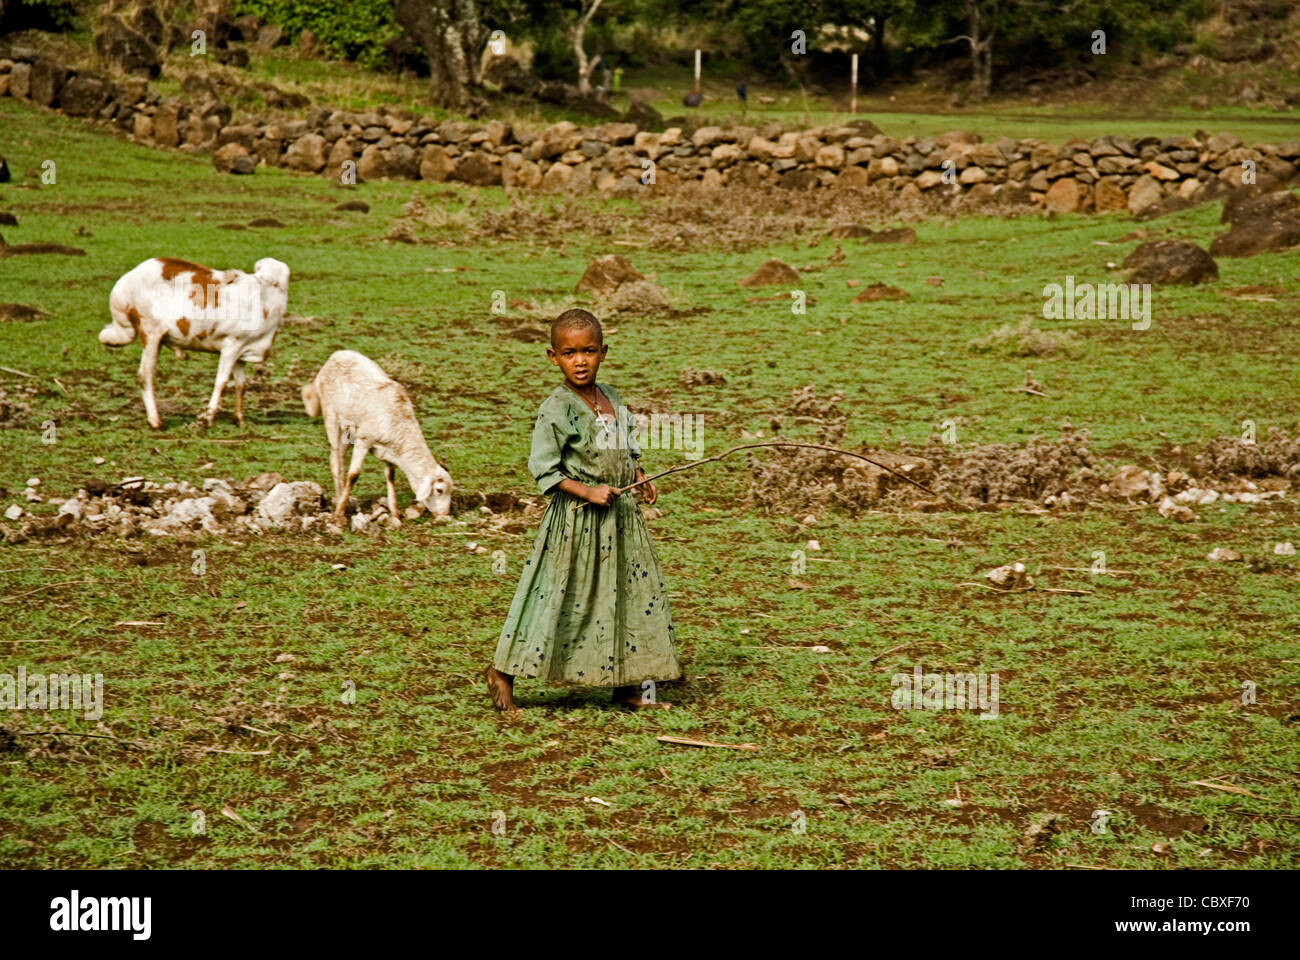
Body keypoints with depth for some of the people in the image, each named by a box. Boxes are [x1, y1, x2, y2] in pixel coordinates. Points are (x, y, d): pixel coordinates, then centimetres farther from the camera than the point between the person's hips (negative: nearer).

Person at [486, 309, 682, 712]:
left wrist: (639, 478, 5)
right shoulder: (556, 409, -14)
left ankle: (631, 684, 19)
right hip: (576, 519, -7)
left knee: (635, 592, 9)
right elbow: (542, 467, -16)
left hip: (620, 513, 7)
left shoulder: (611, 398, 8)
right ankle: (502, 671, 12)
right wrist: (587, 492, -20)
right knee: (561, 598, -2)